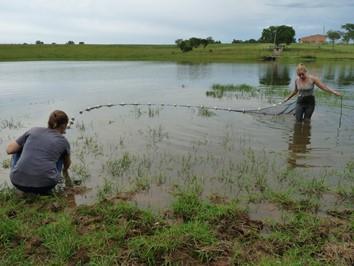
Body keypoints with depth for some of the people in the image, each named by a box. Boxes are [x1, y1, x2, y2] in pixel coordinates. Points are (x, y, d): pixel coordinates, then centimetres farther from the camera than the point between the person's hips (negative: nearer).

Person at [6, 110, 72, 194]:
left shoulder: (33, 131, 12)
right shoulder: (63, 141, 12)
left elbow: (9, 150, 14)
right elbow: (67, 162, 33)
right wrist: (65, 171, 56)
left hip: (19, 182, 1)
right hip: (45, 185, -1)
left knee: (19, 150, 30)